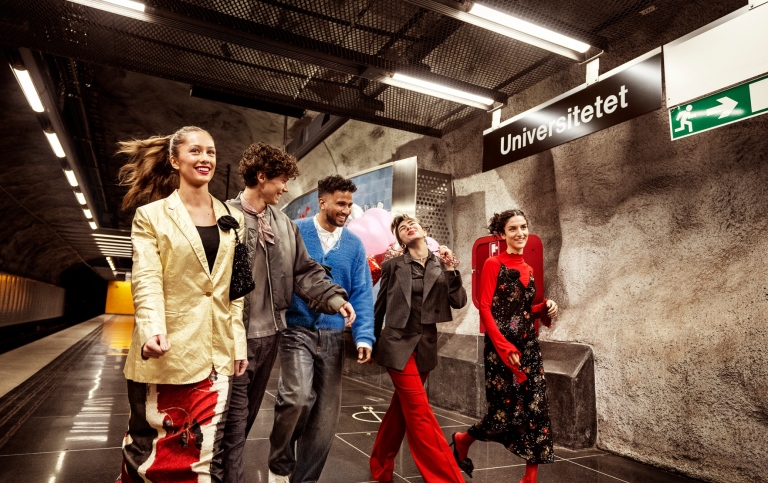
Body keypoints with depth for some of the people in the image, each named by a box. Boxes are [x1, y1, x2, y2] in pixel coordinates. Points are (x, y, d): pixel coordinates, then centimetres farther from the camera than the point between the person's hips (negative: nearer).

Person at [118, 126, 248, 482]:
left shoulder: (232, 218, 10)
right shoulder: (151, 215, 1)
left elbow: (235, 288, 11)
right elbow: (146, 281, -11)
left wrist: (238, 343, 7)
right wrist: (153, 330, -28)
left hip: (215, 350, 3)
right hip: (167, 349, -3)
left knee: (207, 451, 9)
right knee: (150, 446, 8)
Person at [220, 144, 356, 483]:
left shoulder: (284, 223, 8)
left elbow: (305, 270, 8)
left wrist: (334, 298, -6)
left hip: (270, 331, 7)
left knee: (249, 413, 21)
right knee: (234, 416, 2)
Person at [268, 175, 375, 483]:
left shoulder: (354, 245, 6)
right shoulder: (295, 232, -3)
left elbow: (362, 294, 3)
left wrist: (364, 336, -7)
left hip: (333, 336, 4)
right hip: (298, 330, -3)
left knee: (326, 416, 8)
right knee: (299, 396, -22)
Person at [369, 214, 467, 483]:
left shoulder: (440, 265, 5)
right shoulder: (393, 265, -2)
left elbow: (459, 302, -2)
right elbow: (379, 307, 6)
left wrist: (450, 269, -12)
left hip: (426, 346, 4)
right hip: (398, 344, -3)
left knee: (402, 409, 15)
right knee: (420, 413, -8)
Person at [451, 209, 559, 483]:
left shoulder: (528, 269, 13)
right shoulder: (493, 264, -7)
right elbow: (485, 309, -13)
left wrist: (544, 308, 0)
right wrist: (505, 347, -20)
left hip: (529, 345, 7)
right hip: (501, 347, -6)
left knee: (537, 409, 3)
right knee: (507, 412, -2)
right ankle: (462, 440, 26)